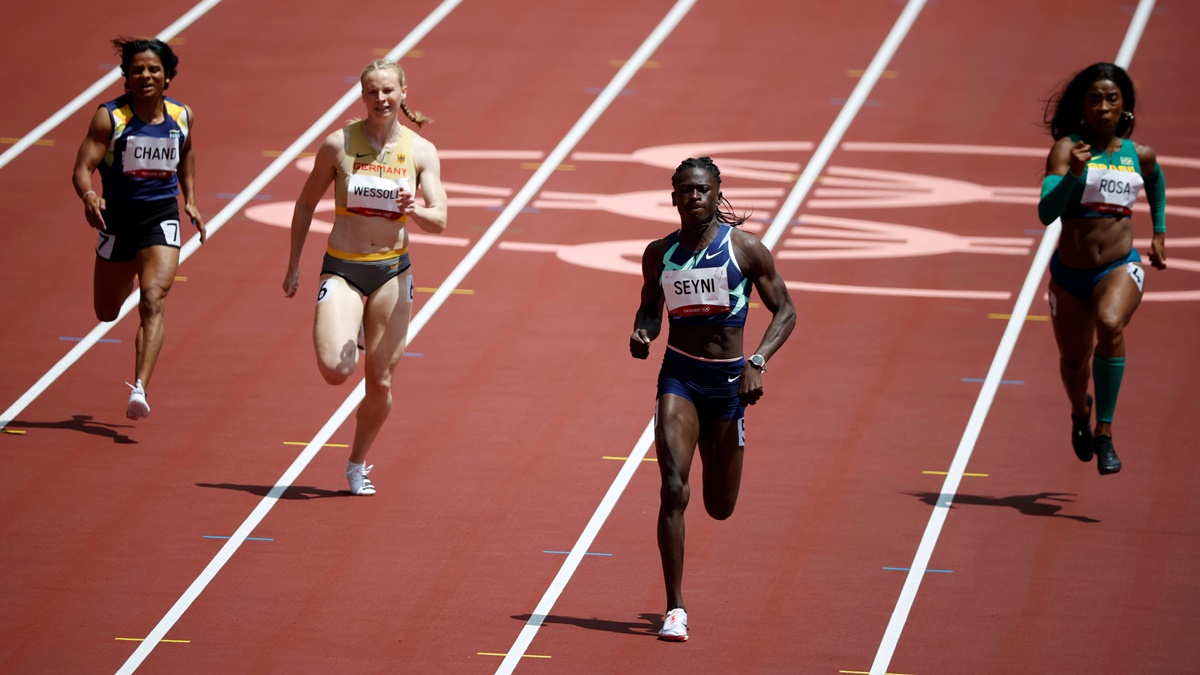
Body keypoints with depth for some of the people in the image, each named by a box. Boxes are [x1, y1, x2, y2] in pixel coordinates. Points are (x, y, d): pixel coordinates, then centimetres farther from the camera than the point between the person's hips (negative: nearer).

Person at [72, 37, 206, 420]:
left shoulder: (182, 116, 0)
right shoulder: (110, 118, -11)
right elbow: (83, 167, -18)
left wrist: (190, 199, 17)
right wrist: (89, 196, -39)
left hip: (162, 219, 0)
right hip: (118, 217, 0)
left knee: (153, 303, -20)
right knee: (106, 314, 17)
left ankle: (140, 390, -29)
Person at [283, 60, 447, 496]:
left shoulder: (421, 151, -2)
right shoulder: (338, 145, -5)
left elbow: (439, 221, -6)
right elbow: (306, 203, 6)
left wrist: (415, 211, -28)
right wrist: (293, 265, 6)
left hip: (392, 272, 1)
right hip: (342, 268, -1)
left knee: (380, 383, 4)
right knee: (336, 370, -21)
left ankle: (357, 465, 26)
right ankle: (345, 338, 17)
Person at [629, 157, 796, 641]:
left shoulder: (746, 250, -6)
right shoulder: (659, 254, 1)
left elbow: (784, 311, -1)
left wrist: (758, 362, -16)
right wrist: (641, 333, -6)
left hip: (728, 380, 0)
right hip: (678, 376, 0)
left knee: (719, 508, 12)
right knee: (673, 490, -18)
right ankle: (675, 609, -14)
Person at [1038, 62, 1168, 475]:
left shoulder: (1139, 156, 0)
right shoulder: (1066, 149, -10)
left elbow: (1156, 180, 27)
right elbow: (1046, 214, -23)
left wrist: (1160, 232, 27)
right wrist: (1072, 175, -37)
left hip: (1120, 268, -1)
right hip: (1069, 274, 1)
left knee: (1110, 325, -33)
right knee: (1073, 360, 16)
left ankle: (1104, 432, -24)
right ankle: (1080, 412, 54)